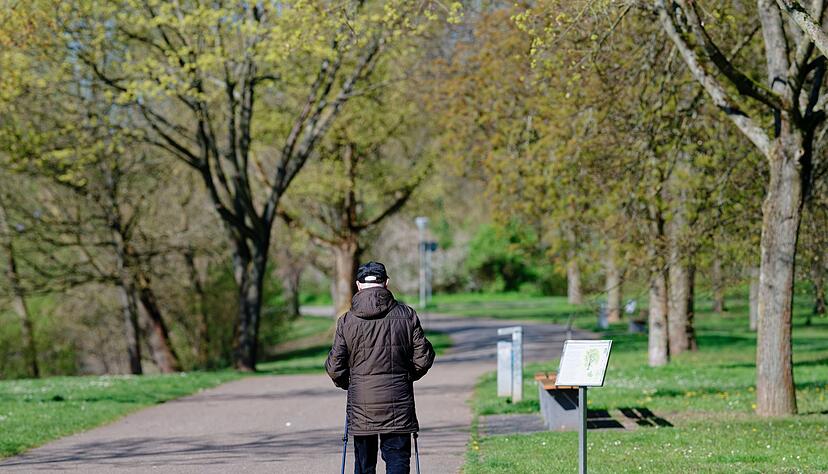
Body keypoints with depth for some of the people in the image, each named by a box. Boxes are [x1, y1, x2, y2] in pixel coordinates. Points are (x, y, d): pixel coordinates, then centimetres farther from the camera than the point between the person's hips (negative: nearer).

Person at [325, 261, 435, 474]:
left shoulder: (347, 321, -2)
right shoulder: (406, 315, -1)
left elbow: (334, 367, -1)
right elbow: (423, 358, 2)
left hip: (361, 407, 0)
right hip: (398, 404, 0)